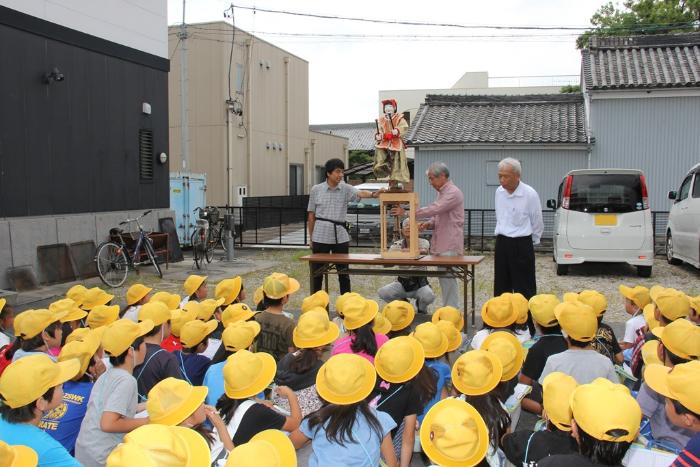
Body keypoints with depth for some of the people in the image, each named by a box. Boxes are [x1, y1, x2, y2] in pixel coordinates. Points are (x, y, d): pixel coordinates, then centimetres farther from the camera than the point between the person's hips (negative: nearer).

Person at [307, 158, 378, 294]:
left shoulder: (346, 189, 1)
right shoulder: (316, 189, 1)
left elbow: (360, 193, -20)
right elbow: (311, 215, 6)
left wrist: (373, 194, -42)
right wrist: (311, 238, 6)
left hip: (340, 236, 1)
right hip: (320, 236, -1)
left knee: (343, 272, 6)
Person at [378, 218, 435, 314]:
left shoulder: (423, 242, -6)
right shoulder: (397, 245, 0)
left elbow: (424, 251, -31)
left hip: (419, 282, -2)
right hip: (402, 282, 2)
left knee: (429, 296, -33)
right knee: (382, 292, -23)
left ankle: (421, 308, 6)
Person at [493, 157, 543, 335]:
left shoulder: (530, 194, -14)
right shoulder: (499, 192, 4)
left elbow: (537, 224, -2)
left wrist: (531, 243, 6)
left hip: (522, 245, -6)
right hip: (502, 243, 6)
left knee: (524, 289, -2)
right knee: (501, 288, 12)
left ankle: (528, 329, 5)